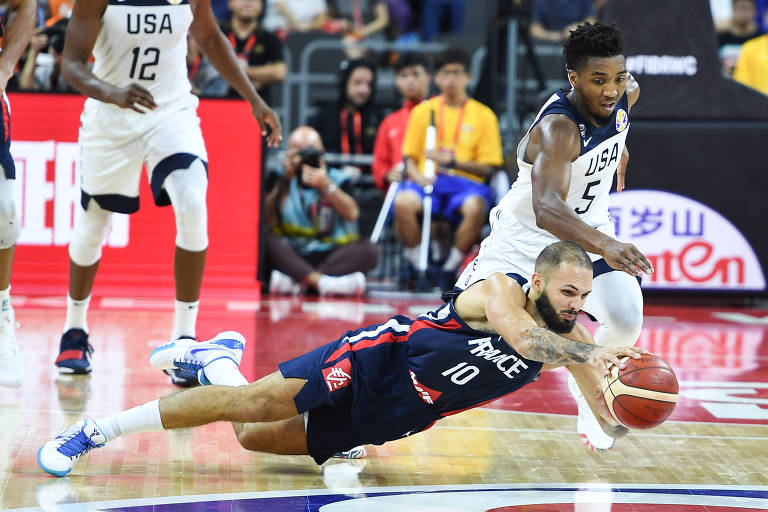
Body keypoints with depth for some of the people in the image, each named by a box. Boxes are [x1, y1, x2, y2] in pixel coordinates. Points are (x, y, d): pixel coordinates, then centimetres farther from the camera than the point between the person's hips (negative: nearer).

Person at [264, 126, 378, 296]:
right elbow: (268, 219, -6)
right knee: (264, 239, -29)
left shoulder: (336, 178, 10)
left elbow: (352, 214, -9)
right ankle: (322, 281, -41)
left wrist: (326, 186, -21)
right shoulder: (281, 178, 9)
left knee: (368, 250, -28)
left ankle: (295, 281, -35)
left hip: (330, 255, 0)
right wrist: (285, 180, -11)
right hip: (291, 255, 0)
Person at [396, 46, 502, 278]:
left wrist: (452, 162, -12)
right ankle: (417, 265, -16)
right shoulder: (422, 111, 14)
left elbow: (487, 168, 4)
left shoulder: (484, 115, 9)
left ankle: (451, 268, -21)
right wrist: (416, 174, -10)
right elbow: (409, 156, 14)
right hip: (428, 180, 1)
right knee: (403, 202, -34)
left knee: (476, 207, -38)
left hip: (466, 181, -1)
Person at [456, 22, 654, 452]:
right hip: (525, 236, -5)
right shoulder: (557, 129, -35)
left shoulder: (627, 95, -13)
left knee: (626, 319, -20)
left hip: (589, 231, 5)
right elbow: (546, 208, -51)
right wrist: (605, 246, -65)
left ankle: (590, 401, 8)